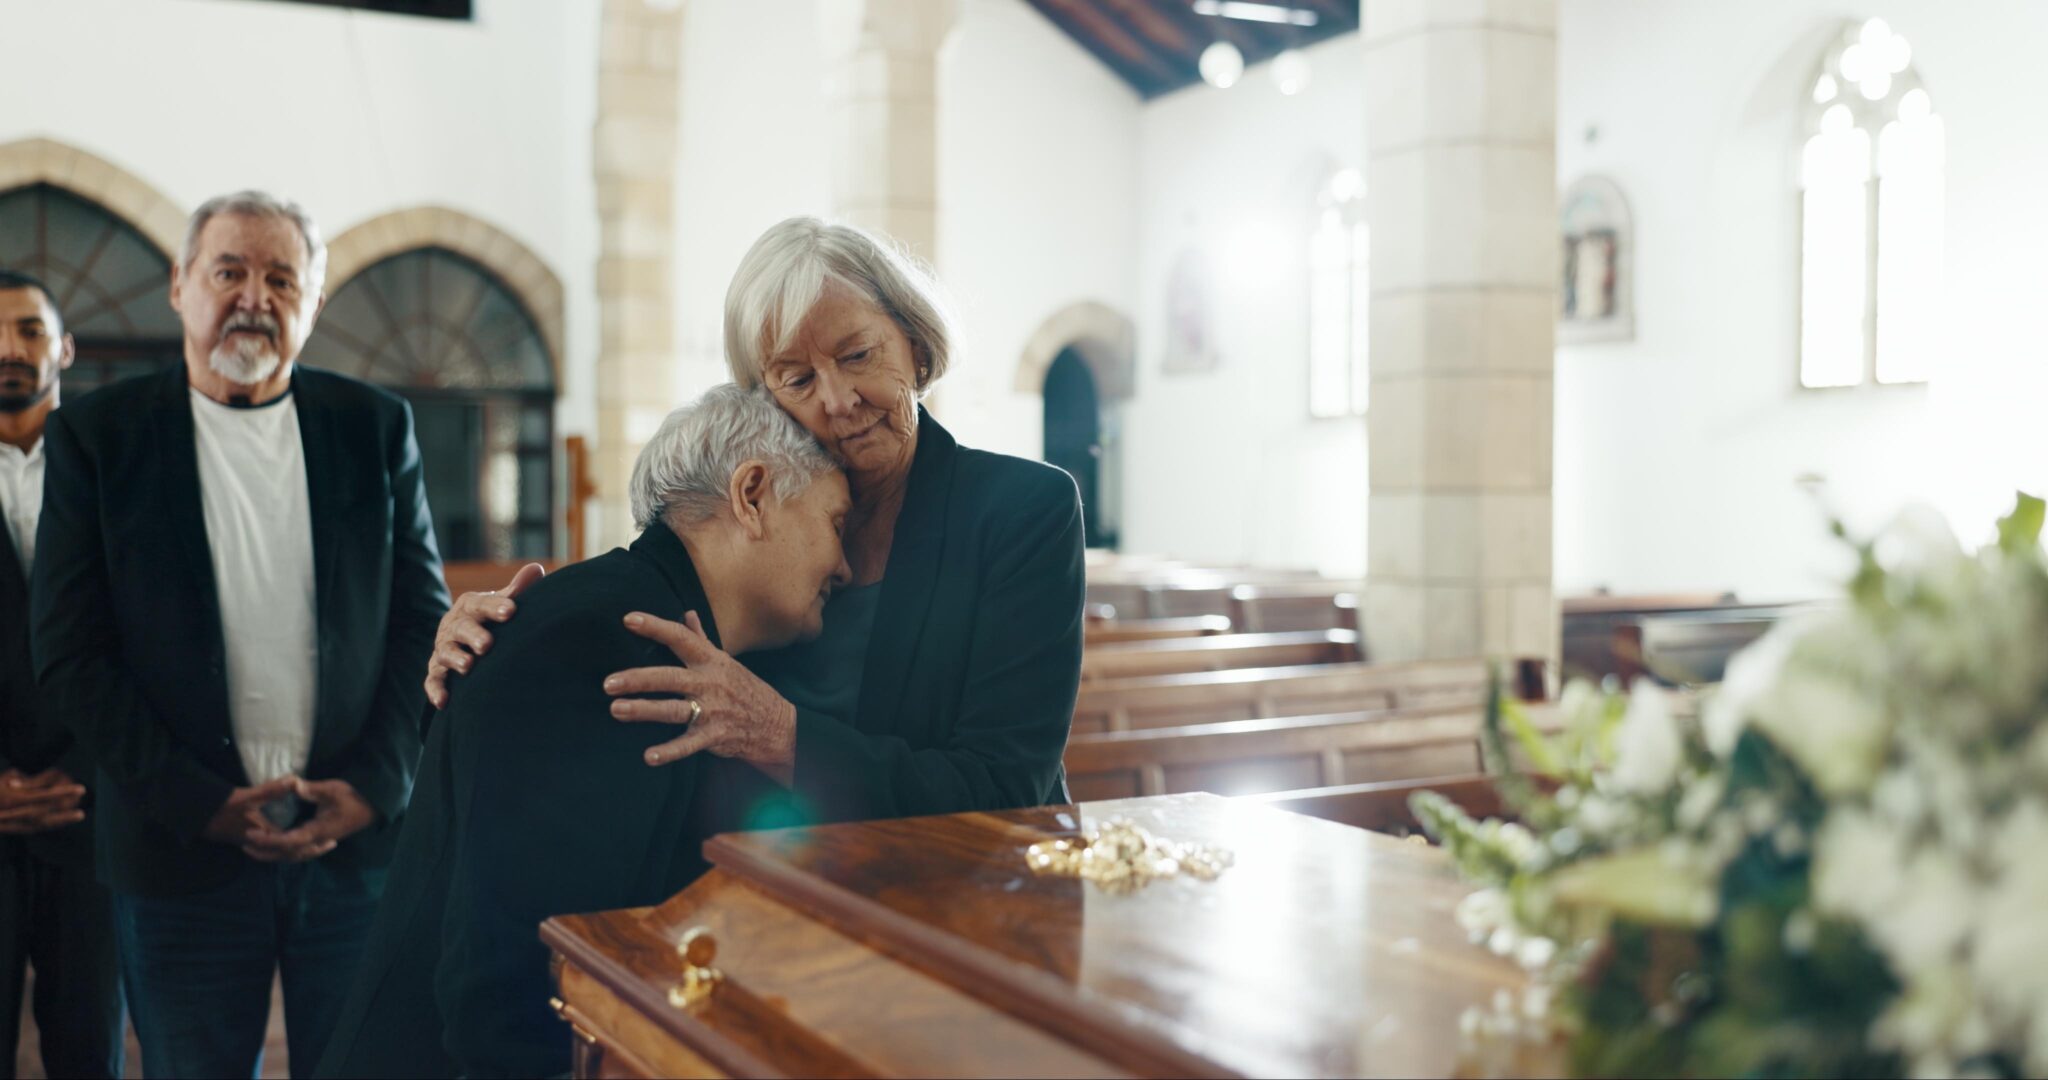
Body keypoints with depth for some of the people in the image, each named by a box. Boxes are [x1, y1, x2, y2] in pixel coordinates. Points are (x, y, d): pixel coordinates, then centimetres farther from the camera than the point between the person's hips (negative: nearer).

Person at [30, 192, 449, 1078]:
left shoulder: (376, 426, 4)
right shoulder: (96, 435, 0)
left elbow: (425, 621, 4)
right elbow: (70, 656, -3)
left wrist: (375, 786, -6)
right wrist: (199, 804, -10)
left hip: (361, 840, 1)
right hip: (182, 851, -1)